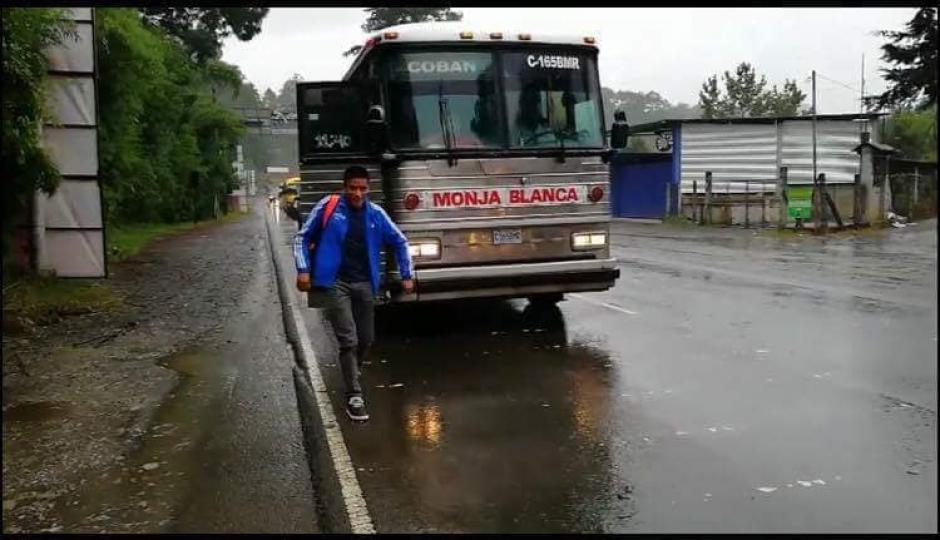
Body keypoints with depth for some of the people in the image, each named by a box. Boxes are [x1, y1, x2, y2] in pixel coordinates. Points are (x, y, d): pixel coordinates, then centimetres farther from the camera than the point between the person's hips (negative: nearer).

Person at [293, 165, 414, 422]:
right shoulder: (328, 206, -6)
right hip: (336, 283, -4)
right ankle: (354, 397, -4)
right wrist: (303, 270, -7)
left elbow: (400, 242, 12)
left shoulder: (376, 213, 2)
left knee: (365, 339, 13)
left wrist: (407, 275, 9)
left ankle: (350, 378, 39)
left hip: (364, 284, 4)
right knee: (348, 340, -11)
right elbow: (302, 238, 2)